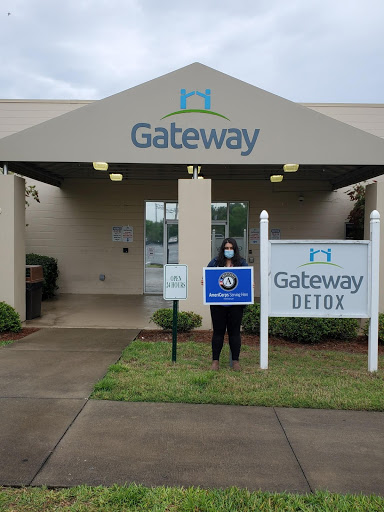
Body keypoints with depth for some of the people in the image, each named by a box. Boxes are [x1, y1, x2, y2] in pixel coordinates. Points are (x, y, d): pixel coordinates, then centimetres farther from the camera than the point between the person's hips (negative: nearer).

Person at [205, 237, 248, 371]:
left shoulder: (242, 263, 8)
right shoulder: (215, 262, 7)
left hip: (236, 304, 0)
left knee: (234, 331, 6)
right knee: (218, 331, 6)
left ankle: (235, 361, 18)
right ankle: (215, 360, 16)